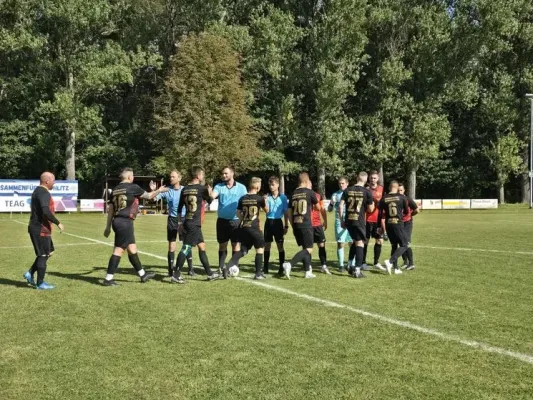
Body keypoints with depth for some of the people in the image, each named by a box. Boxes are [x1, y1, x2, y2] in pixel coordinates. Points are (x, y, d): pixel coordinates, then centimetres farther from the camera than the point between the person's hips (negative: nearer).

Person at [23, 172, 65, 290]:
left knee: (48, 252, 17)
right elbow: (46, 211, -29)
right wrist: (58, 223, -21)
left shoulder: (38, 191, 16)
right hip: (41, 230, -10)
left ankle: (30, 273, 18)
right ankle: (40, 284, 6)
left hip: (39, 228, 10)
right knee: (44, 255, -2)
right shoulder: (43, 193, -18)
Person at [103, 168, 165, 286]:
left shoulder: (115, 190, 11)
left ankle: (143, 274, 27)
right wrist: (159, 190, 22)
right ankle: (108, 279, -4)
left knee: (132, 248, 16)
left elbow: (110, 209, 12)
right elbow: (149, 196, 4)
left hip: (117, 221, 8)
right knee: (119, 250, -5)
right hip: (125, 222, -8)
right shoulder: (133, 187, -8)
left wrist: (108, 226, 16)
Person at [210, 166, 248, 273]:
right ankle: (220, 267, 17)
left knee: (235, 244, 4)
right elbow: (212, 196, -13)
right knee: (222, 245, 9)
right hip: (222, 220, 2)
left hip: (235, 220, -2)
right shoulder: (219, 186, 4)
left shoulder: (241, 187, 0)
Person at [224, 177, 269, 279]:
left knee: (243, 250, 12)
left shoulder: (242, 198, 6)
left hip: (243, 227, 5)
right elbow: (266, 210, 11)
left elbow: (238, 213, 10)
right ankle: (258, 273, 8)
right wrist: (265, 201, 28)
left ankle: (228, 266, -6)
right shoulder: (259, 198, -5)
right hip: (254, 228, -5)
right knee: (259, 249, 9)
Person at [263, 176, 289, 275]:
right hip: (268, 222, 2)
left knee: (280, 245, 2)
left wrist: (286, 226, 0)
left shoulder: (283, 197, -2)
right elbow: (266, 211, -4)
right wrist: (265, 201, -21)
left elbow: (286, 212, 1)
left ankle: (281, 267, 9)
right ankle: (266, 267, 14)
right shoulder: (267, 197, 3)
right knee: (267, 245, 7)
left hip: (278, 222, -2)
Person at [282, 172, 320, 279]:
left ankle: (308, 272, 16)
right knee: (309, 249, -3)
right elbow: (318, 208, 9)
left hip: (296, 225, 6)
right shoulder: (309, 192, -3)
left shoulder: (293, 194, 10)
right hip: (306, 225, -6)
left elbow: (289, 213, 11)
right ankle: (289, 264, -20)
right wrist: (313, 205, 31)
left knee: (305, 247, 17)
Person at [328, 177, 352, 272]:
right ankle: (341, 265, 6)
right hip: (339, 222, 0)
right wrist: (331, 203, -12)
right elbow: (330, 210, 8)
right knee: (340, 243, -1)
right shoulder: (335, 195, 7)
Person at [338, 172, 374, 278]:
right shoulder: (367, 192, -5)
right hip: (359, 221, -4)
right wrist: (371, 203, 22)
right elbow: (370, 209, 1)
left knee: (355, 241, 23)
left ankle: (350, 265, 24)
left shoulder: (347, 190, 5)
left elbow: (340, 206, 1)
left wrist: (342, 220, 10)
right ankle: (357, 270, -2)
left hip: (348, 221, 4)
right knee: (360, 243, 2)